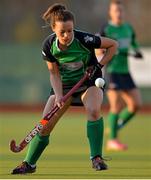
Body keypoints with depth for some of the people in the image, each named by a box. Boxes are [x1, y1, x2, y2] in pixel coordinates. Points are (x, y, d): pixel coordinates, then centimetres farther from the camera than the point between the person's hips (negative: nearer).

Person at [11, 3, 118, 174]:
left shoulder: (84, 39, -29)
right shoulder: (49, 45, -19)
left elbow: (113, 45, -14)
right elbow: (54, 73, -7)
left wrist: (100, 65, -19)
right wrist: (58, 96, -21)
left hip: (89, 81, -3)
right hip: (64, 84, 3)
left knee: (93, 110, -33)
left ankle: (96, 158, -22)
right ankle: (29, 163, 14)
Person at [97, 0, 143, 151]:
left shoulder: (129, 28, 11)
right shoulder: (106, 29, -6)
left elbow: (134, 45, 24)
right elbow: (98, 51, -4)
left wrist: (137, 52, 3)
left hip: (125, 72, 6)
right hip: (111, 71, -6)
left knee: (136, 104, -2)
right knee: (116, 106, -10)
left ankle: (114, 128, 17)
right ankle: (112, 140, 1)